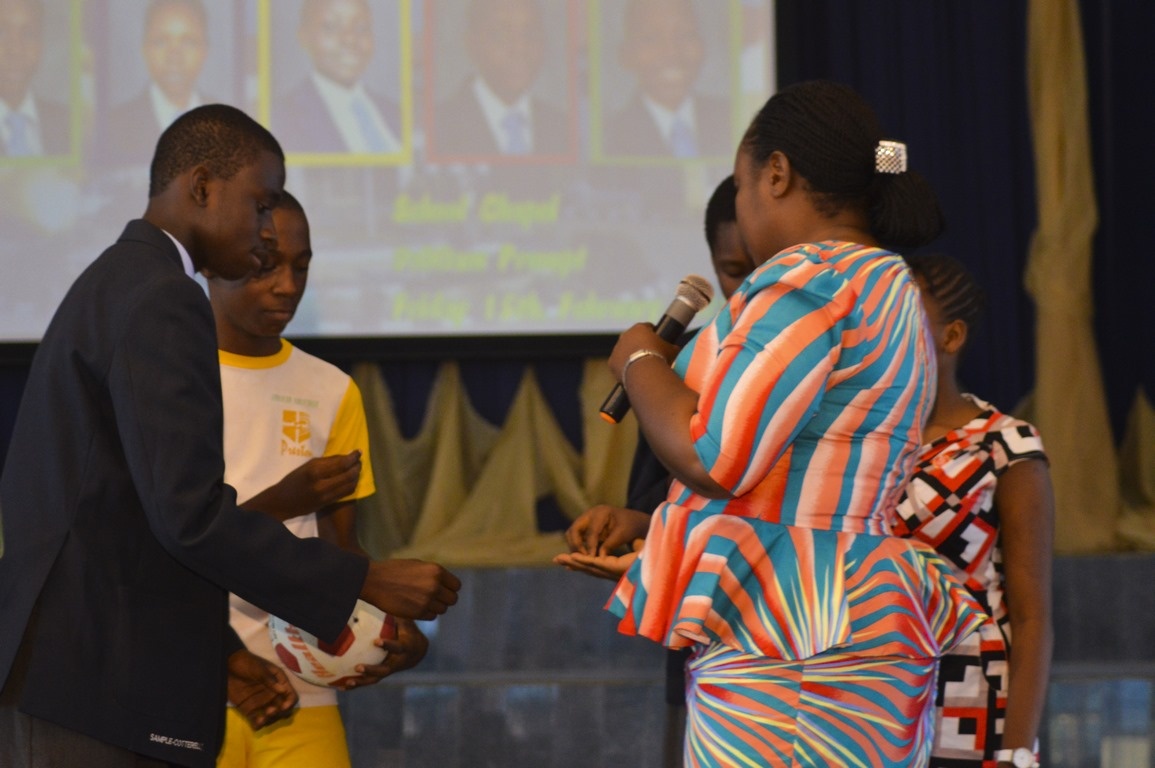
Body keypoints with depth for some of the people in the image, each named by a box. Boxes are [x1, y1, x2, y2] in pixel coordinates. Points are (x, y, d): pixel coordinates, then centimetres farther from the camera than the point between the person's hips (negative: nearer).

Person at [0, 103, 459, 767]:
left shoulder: (110, 286, 21)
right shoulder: (162, 303, -12)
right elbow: (190, 510, -21)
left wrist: (216, 651, 18)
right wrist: (367, 582, -16)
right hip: (107, 685, -10)